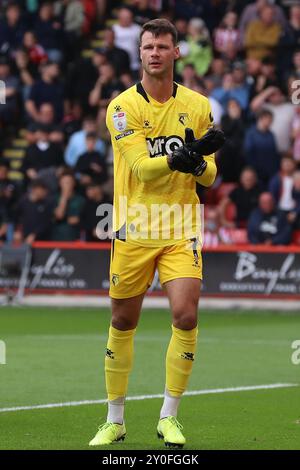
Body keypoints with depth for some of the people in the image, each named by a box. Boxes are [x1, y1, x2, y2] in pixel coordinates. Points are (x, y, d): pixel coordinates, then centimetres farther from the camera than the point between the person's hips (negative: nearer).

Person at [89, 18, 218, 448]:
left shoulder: (198, 106, 4)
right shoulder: (122, 107, -4)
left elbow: (209, 176, 5)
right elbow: (141, 167, -16)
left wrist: (200, 163, -18)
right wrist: (174, 159, -36)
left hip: (180, 231, 1)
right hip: (133, 232, -1)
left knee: (185, 316, -15)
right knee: (122, 323, 7)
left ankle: (169, 417, 0)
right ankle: (115, 420, 23)